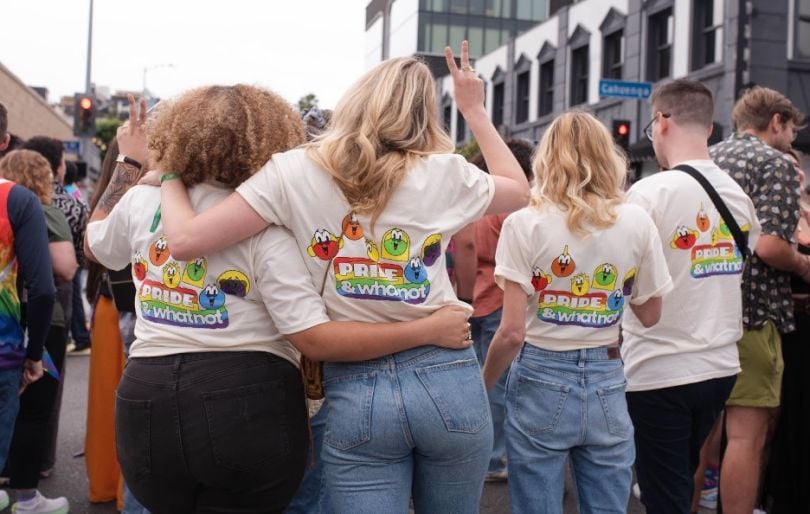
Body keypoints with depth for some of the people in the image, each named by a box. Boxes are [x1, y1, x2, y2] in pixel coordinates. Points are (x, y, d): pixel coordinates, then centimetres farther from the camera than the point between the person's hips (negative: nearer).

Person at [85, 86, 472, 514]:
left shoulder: (141, 201, 4)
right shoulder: (263, 228, -12)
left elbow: (94, 245, 28)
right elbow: (316, 340, -20)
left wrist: (127, 162, 35)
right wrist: (429, 330, -19)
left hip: (148, 402, 5)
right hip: (247, 410, -4)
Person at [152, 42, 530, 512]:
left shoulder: (295, 171, -4)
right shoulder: (444, 172, -1)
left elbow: (186, 240, -8)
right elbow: (520, 192, 20)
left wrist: (168, 174, 11)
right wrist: (475, 109, 24)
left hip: (355, 390, -1)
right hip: (446, 377, 2)